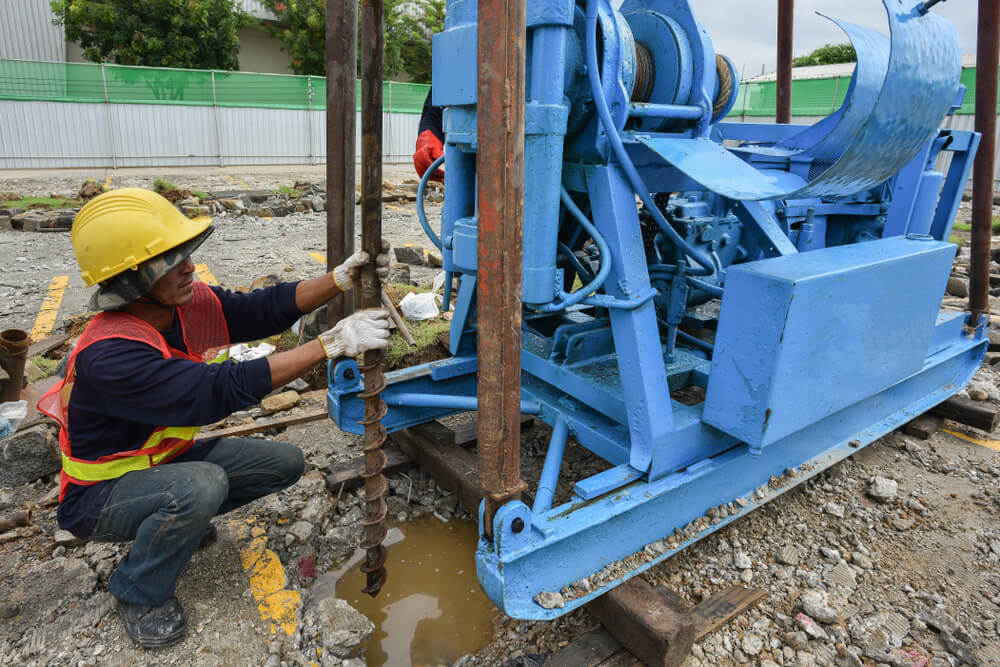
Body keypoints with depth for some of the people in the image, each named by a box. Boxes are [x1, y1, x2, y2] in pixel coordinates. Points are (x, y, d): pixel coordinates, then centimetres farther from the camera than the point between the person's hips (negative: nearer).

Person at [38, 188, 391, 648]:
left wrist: (343, 278, -27)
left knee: (285, 463, -1)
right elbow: (222, 390, -43)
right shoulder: (109, 354, -36)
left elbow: (267, 308, -11)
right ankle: (139, 594, -6)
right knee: (202, 486, -37)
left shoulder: (192, 304, -13)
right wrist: (331, 344, -44)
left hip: (167, 460, 7)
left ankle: (177, 518, 18)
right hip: (101, 494, -7)